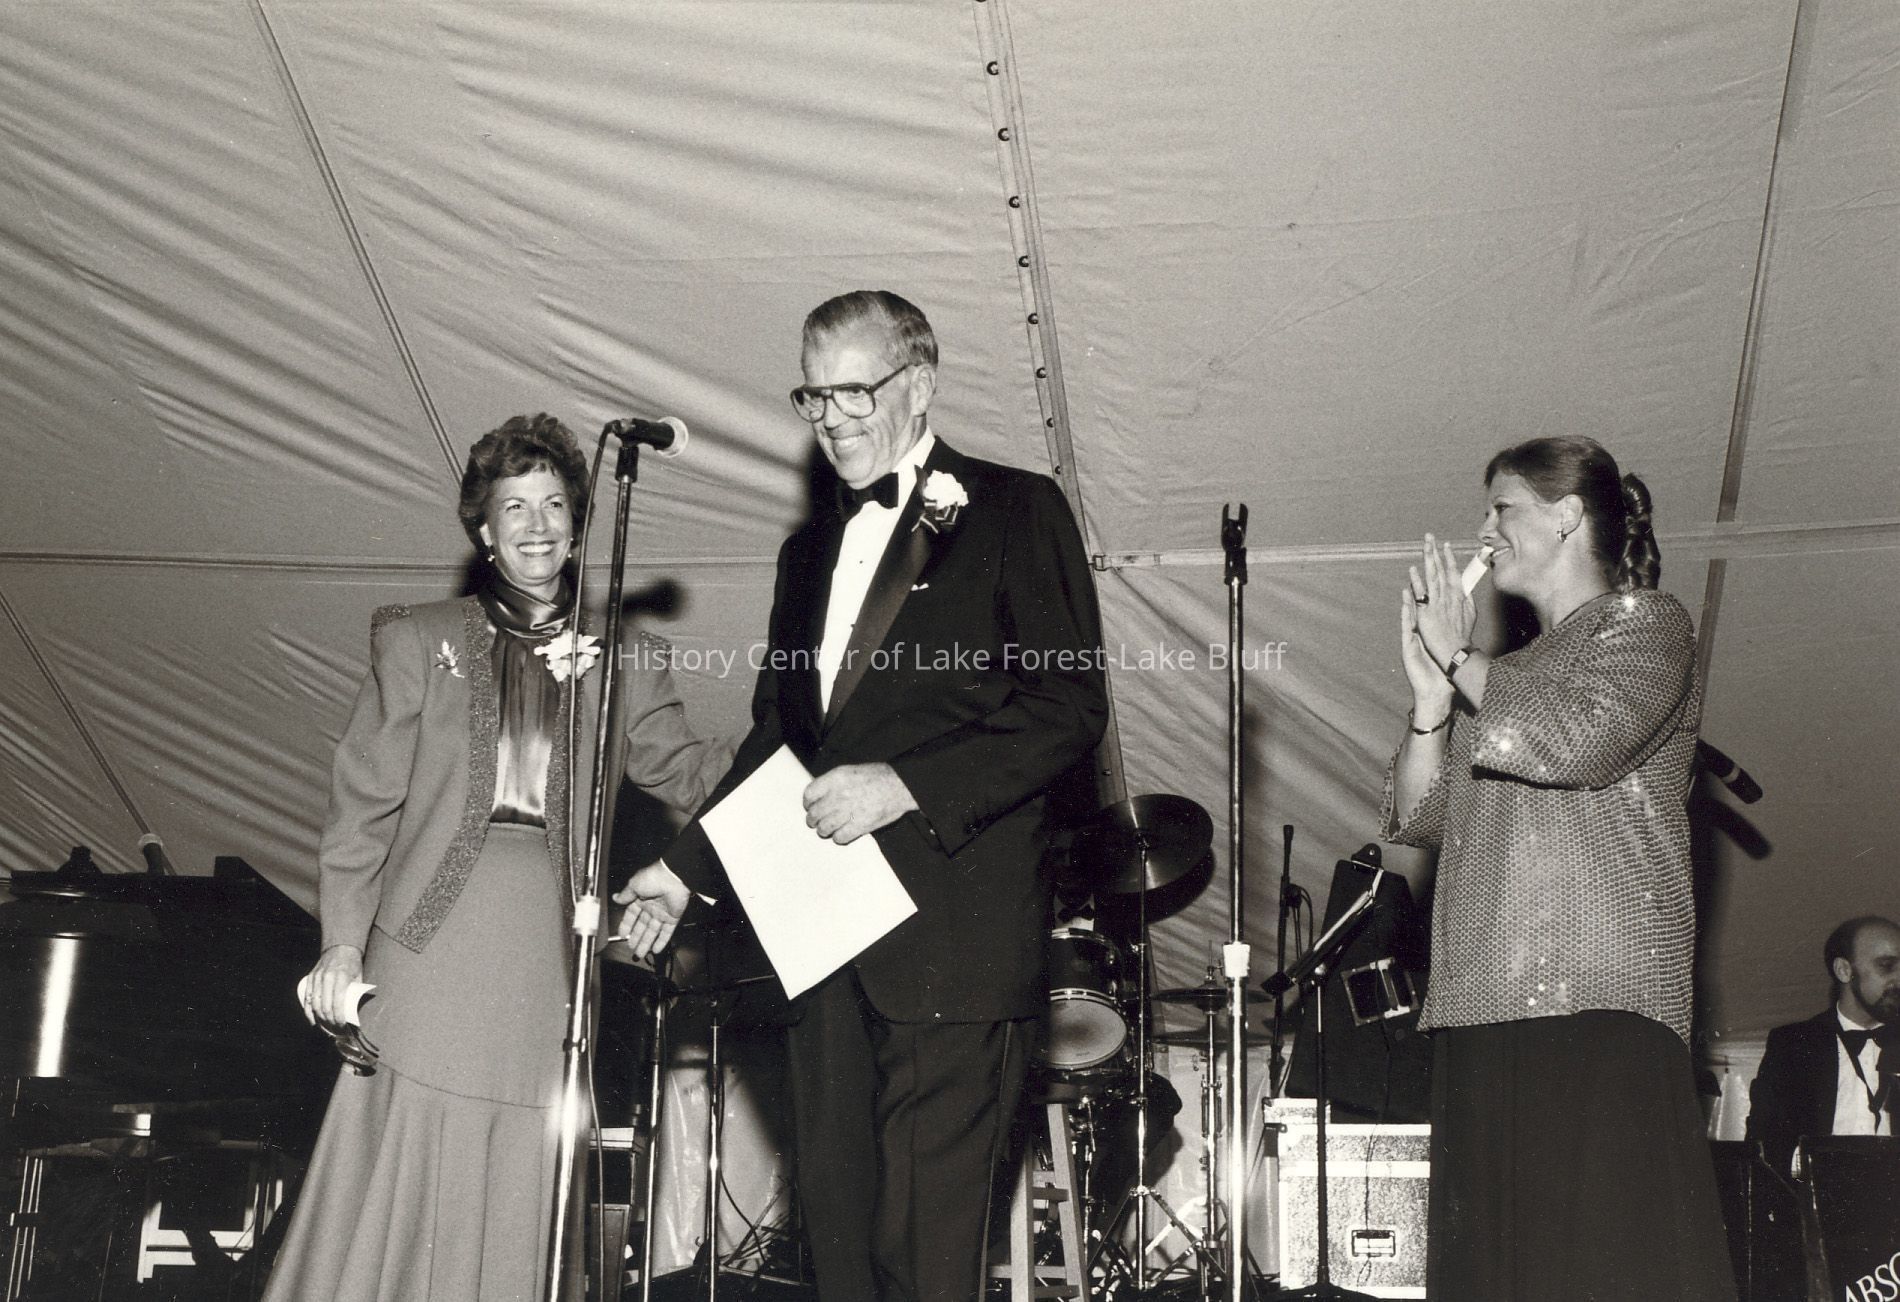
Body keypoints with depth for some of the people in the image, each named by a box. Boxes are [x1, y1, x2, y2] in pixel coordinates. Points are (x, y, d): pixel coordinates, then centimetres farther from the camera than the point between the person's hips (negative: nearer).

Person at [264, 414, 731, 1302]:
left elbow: (686, 771, 5)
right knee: (402, 1171, -4)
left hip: (548, 948, 1)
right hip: (432, 938, -1)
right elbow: (364, 801, 5)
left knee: (517, 1188, 0)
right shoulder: (421, 642, 10)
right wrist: (343, 941, -5)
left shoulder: (619, 663, 13)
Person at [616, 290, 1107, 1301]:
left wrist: (906, 784, -18)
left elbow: (1069, 708, -9)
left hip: (950, 930, -6)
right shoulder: (809, 552, 22)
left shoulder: (1013, 512, 0)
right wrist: (686, 868, 14)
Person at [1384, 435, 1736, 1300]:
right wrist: (1431, 689, 2)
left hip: (1598, 1004, -6)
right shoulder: (1501, 679, 26)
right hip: (1481, 1005, 6)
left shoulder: (1644, 623, 8)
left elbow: (1574, 742, -12)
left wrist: (1459, 660, 1)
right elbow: (1417, 819, 16)